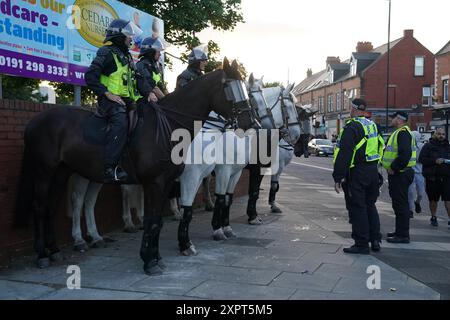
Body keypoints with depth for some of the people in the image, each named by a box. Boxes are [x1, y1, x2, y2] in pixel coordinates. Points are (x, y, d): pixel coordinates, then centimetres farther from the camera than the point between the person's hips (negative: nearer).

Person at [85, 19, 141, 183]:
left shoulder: (127, 57, 23)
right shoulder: (107, 53, -5)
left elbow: (134, 81, 30)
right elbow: (90, 76, -13)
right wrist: (107, 93, -19)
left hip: (127, 100, 10)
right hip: (111, 100, -10)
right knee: (120, 123, -33)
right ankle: (109, 169, -36)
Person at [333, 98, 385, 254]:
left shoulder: (351, 127, -14)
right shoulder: (373, 125, 12)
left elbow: (344, 154, -19)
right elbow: (380, 147, 21)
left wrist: (338, 177, -17)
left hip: (357, 173, -8)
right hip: (373, 171, 8)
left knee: (357, 208, -1)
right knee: (370, 206, 18)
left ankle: (361, 244, 3)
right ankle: (375, 240, 21)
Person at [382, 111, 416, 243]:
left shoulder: (402, 133, -17)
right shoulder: (400, 132, 18)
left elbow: (405, 154, -28)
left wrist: (393, 168, -21)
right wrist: (392, 167, 15)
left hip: (400, 174, -11)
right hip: (398, 173, 11)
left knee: (401, 204, -7)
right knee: (399, 203, 16)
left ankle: (403, 235, -3)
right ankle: (400, 231, 26)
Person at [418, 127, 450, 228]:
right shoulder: (428, 146, 2)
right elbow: (421, 159, -7)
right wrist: (435, 161, -18)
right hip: (432, 177, -2)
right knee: (433, 199, 9)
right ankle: (433, 218, 26)